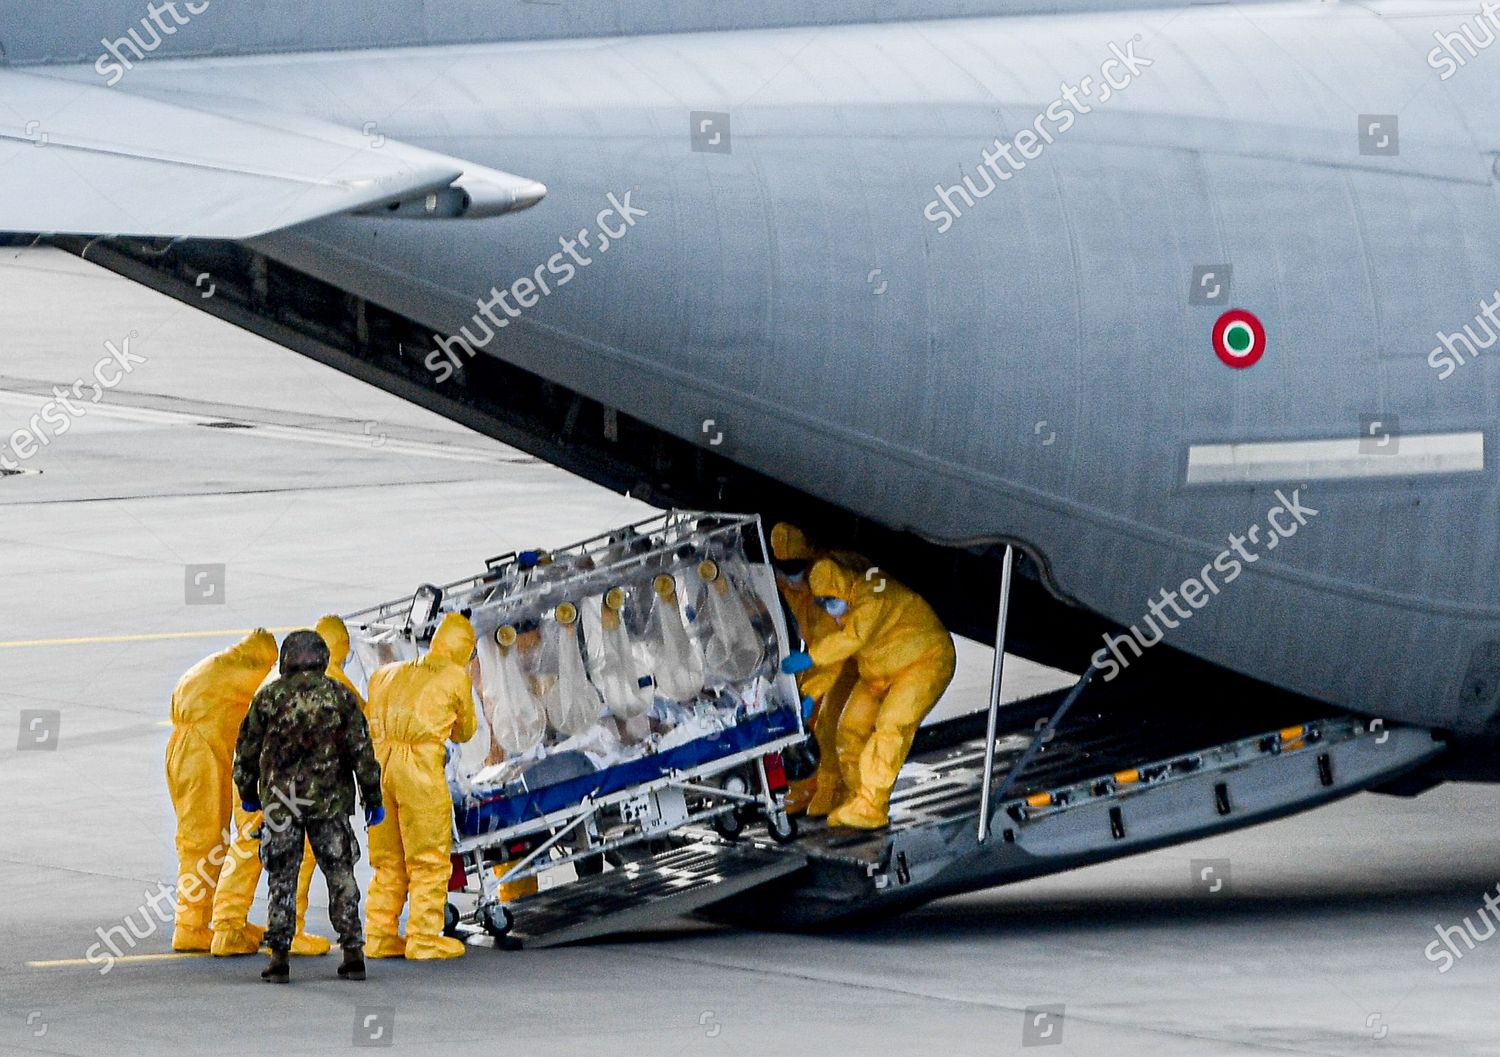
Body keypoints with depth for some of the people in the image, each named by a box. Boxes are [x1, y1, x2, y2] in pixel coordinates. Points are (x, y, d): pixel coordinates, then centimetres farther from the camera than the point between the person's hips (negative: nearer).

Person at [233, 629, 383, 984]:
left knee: (282, 879, 5)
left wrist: (247, 792, 23)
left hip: (279, 802, 0)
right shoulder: (340, 696, 1)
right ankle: (353, 953, 5)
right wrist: (373, 798, 8)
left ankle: (279, 957, 0)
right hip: (330, 801, 0)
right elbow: (361, 751, 0)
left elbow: (247, 750, 8)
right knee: (341, 875, 8)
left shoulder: (269, 697, 2)